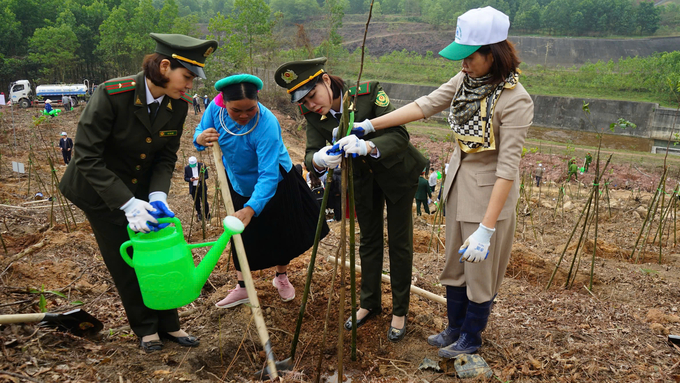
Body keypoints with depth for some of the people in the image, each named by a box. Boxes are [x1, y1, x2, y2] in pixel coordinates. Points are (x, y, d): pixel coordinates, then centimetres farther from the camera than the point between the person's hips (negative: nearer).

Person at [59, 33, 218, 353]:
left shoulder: (178, 105, -15)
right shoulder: (111, 94, -31)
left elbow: (166, 158, -6)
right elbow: (87, 157, -28)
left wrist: (157, 196, -23)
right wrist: (127, 204, -34)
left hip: (143, 188, 4)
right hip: (101, 191, -4)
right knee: (124, 261, 5)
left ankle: (168, 324, 25)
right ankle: (145, 327, 25)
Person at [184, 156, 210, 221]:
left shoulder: (202, 165, -8)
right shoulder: (187, 168, -3)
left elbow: (206, 176, -5)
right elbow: (185, 178, 3)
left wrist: (199, 178, -24)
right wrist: (190, 179, -20)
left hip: (202, 187, -2)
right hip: (193, 188, 2)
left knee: (204, 202, -1)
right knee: (196, 203, 11)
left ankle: (207, 215, 16)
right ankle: (199, 215, 31)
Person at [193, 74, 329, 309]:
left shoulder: (266, 124, -38)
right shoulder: (216, 107, -22)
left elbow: (268, 175, -42)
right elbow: (200, 132, -4)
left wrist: (251, 209, -54)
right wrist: (201, 138, -30)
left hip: (274, 185, -4)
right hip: (239, 183, 4)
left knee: (280, 232, 14)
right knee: (242, 236, 12)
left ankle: (281, 278, 40)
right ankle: (242, 287, 29)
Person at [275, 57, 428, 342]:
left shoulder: (369, 93, -30)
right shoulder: (312, 112, -17)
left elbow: (399, 135, -36)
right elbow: (310, 155, -22)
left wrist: (367, 146, -55)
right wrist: (318, 160, -47)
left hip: (396, 172, -4)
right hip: (361, 177, 4)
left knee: (399, 242, 4)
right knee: (369, 239, 15)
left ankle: (400, 311, 20)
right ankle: (370, 303, 32)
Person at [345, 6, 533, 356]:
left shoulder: (515, 100, -25)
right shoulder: (465, 81, -5)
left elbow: (507, 167, -28)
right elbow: (423, 106, -2)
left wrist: (486, 228, -31)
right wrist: (370, 125, -7)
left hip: (489, 193, -7)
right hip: (459, 184, 7)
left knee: (480, 271, 11)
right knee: (454, 265, 21)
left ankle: (471, 339, 34)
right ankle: (454, 328, 42)